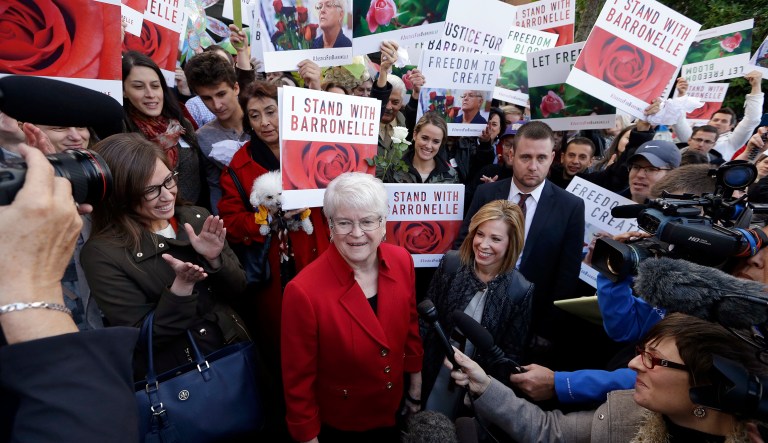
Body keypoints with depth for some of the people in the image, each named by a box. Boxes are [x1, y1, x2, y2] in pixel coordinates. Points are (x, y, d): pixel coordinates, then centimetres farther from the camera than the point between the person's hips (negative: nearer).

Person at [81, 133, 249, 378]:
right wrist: (182, 286, -24)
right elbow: (142, 339, -11)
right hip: (173, 374, -2)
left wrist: (214, 260, -16)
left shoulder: (196, 218, -2)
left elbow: (237, 289, 1)